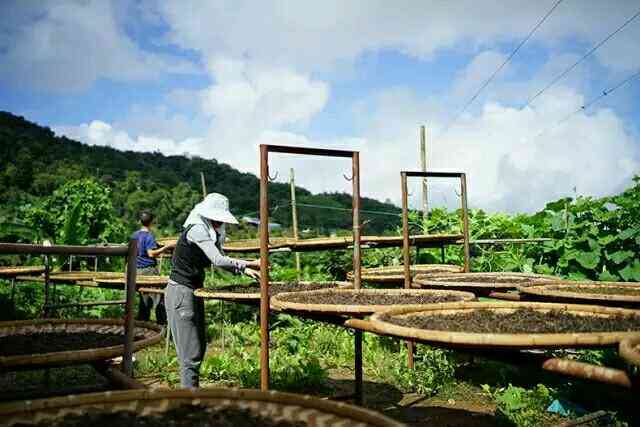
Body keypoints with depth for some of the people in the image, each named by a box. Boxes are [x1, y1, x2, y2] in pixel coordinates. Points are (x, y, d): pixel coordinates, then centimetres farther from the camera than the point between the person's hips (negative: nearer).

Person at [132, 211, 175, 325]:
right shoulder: (149, 236, -13)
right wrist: (166, 247, -21)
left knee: (143, 298, 13)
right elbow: (151, 253, -21)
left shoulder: (135, 235, 10)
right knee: (158, 296, -3)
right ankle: (162, 322, -1)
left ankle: (142, 321, 16)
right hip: (149, 269, -8)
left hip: (138, 270, 8)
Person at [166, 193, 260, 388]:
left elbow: (222, 260, 15)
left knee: (199, 348, 15)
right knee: (190, 353, -7)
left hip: (193, 293, 10)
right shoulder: (197, 230, -18)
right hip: (180, 293, -10)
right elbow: (218, 260, -28)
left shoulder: (209, 232, 12)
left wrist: (245, 270, -1)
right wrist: (250, 264, -27)